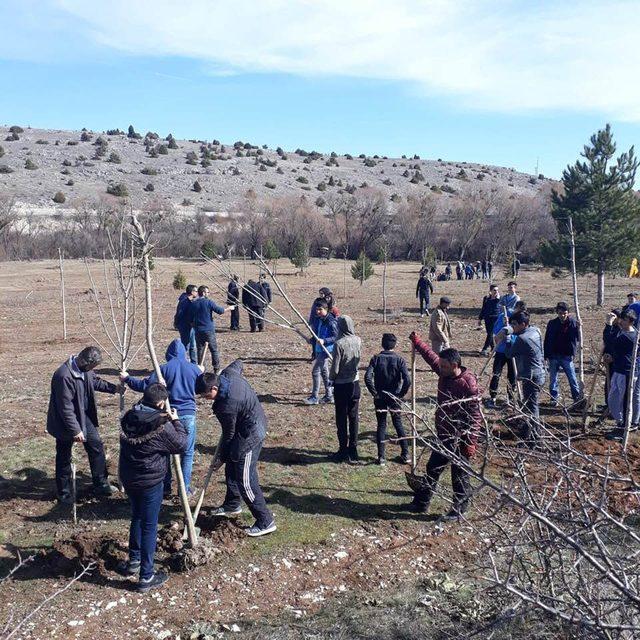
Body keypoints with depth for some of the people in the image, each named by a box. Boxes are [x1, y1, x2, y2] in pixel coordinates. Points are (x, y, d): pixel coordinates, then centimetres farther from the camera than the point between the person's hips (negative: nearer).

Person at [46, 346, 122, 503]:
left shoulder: (84, 369, -7)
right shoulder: (64, 376, -33)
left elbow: (95, 381, 16)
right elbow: (65, 407, -28)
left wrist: (113, 388, 8)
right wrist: (75, 430, -24)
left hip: (84, 417, 8)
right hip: (65, 422, -8)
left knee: (96, 446, 12)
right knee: (64, 458, 9)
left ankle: (101, 485, 26)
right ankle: (64, 493, 27)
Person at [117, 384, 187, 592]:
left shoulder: (129, 417, -5)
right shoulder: (162, 426, -22)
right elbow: (181, 444, -8)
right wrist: (176, 421, 2)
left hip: (128, 478, 7)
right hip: (150, 482, -7)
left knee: (137, 518, 26)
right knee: (149, 526, 4)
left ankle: (134, 561, 41)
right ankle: (146, 577, 13)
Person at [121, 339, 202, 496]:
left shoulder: (164, 369, -6)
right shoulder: (194, 369, 1)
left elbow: (145, 385, -10)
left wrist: (127, 379, 4)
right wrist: (201, 372, 35)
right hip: (189, 415, 1)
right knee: (187, 452, 10)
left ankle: (165, 487, 20)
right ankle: (185, 488, 12)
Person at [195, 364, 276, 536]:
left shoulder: (226, 406, -31)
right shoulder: (228, 373, -10)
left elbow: (229, 435, -17)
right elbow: (238, 363, 15)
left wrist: (222, 457, -1)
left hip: (249, 435, -10)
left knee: (245, 481, -7)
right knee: (231, 468, 23)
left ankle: (265, 522, 0)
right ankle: (232, 505, 42)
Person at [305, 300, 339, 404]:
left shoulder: (331, 321, -16)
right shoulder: (317, 320, 9)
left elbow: (336, 337, -17)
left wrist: (324, 341, -27)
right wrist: (312, 340, 4)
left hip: (325, 350, -9)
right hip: (318, 350, 9)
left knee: (315, 371, -9)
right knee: (324, 372, 15)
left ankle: (314, 397, 0)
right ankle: (329, 396, 26)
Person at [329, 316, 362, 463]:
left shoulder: (339, 343, -19)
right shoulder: (358, 341, -2)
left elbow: (335, 368, -16)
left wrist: (331, 378, 1)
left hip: (341, 385, -5)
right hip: (355, 382, 5)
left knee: (341, 419, 5)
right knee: (353, 417, 13)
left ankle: (343, 450, 11)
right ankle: (353, 449, 20)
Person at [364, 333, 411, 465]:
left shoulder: (376, 359, -6)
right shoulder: (399, 360, -7)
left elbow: (367, 377, -17)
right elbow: (408, 380, -17)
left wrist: (374, 392, -6)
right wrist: (402, 393, -3)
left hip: (380, 398, 0)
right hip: (394, 397, 0)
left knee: (381, 425, 8)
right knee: (398, 424, 13)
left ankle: (381, 457, 8)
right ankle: (405, 455, 17)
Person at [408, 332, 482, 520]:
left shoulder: (468, 384, -23)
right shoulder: (444, 374, -1)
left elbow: (475, 415, -21)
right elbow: (430, 356, 18)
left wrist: (470, 442, -22)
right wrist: (417, 341, 24)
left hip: (460, 439, -8)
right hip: (443, 435, 9)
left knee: (459, 474, 6)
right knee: (432, 469, 18)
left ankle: (459, 510, 21)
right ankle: (421, 503, 31)